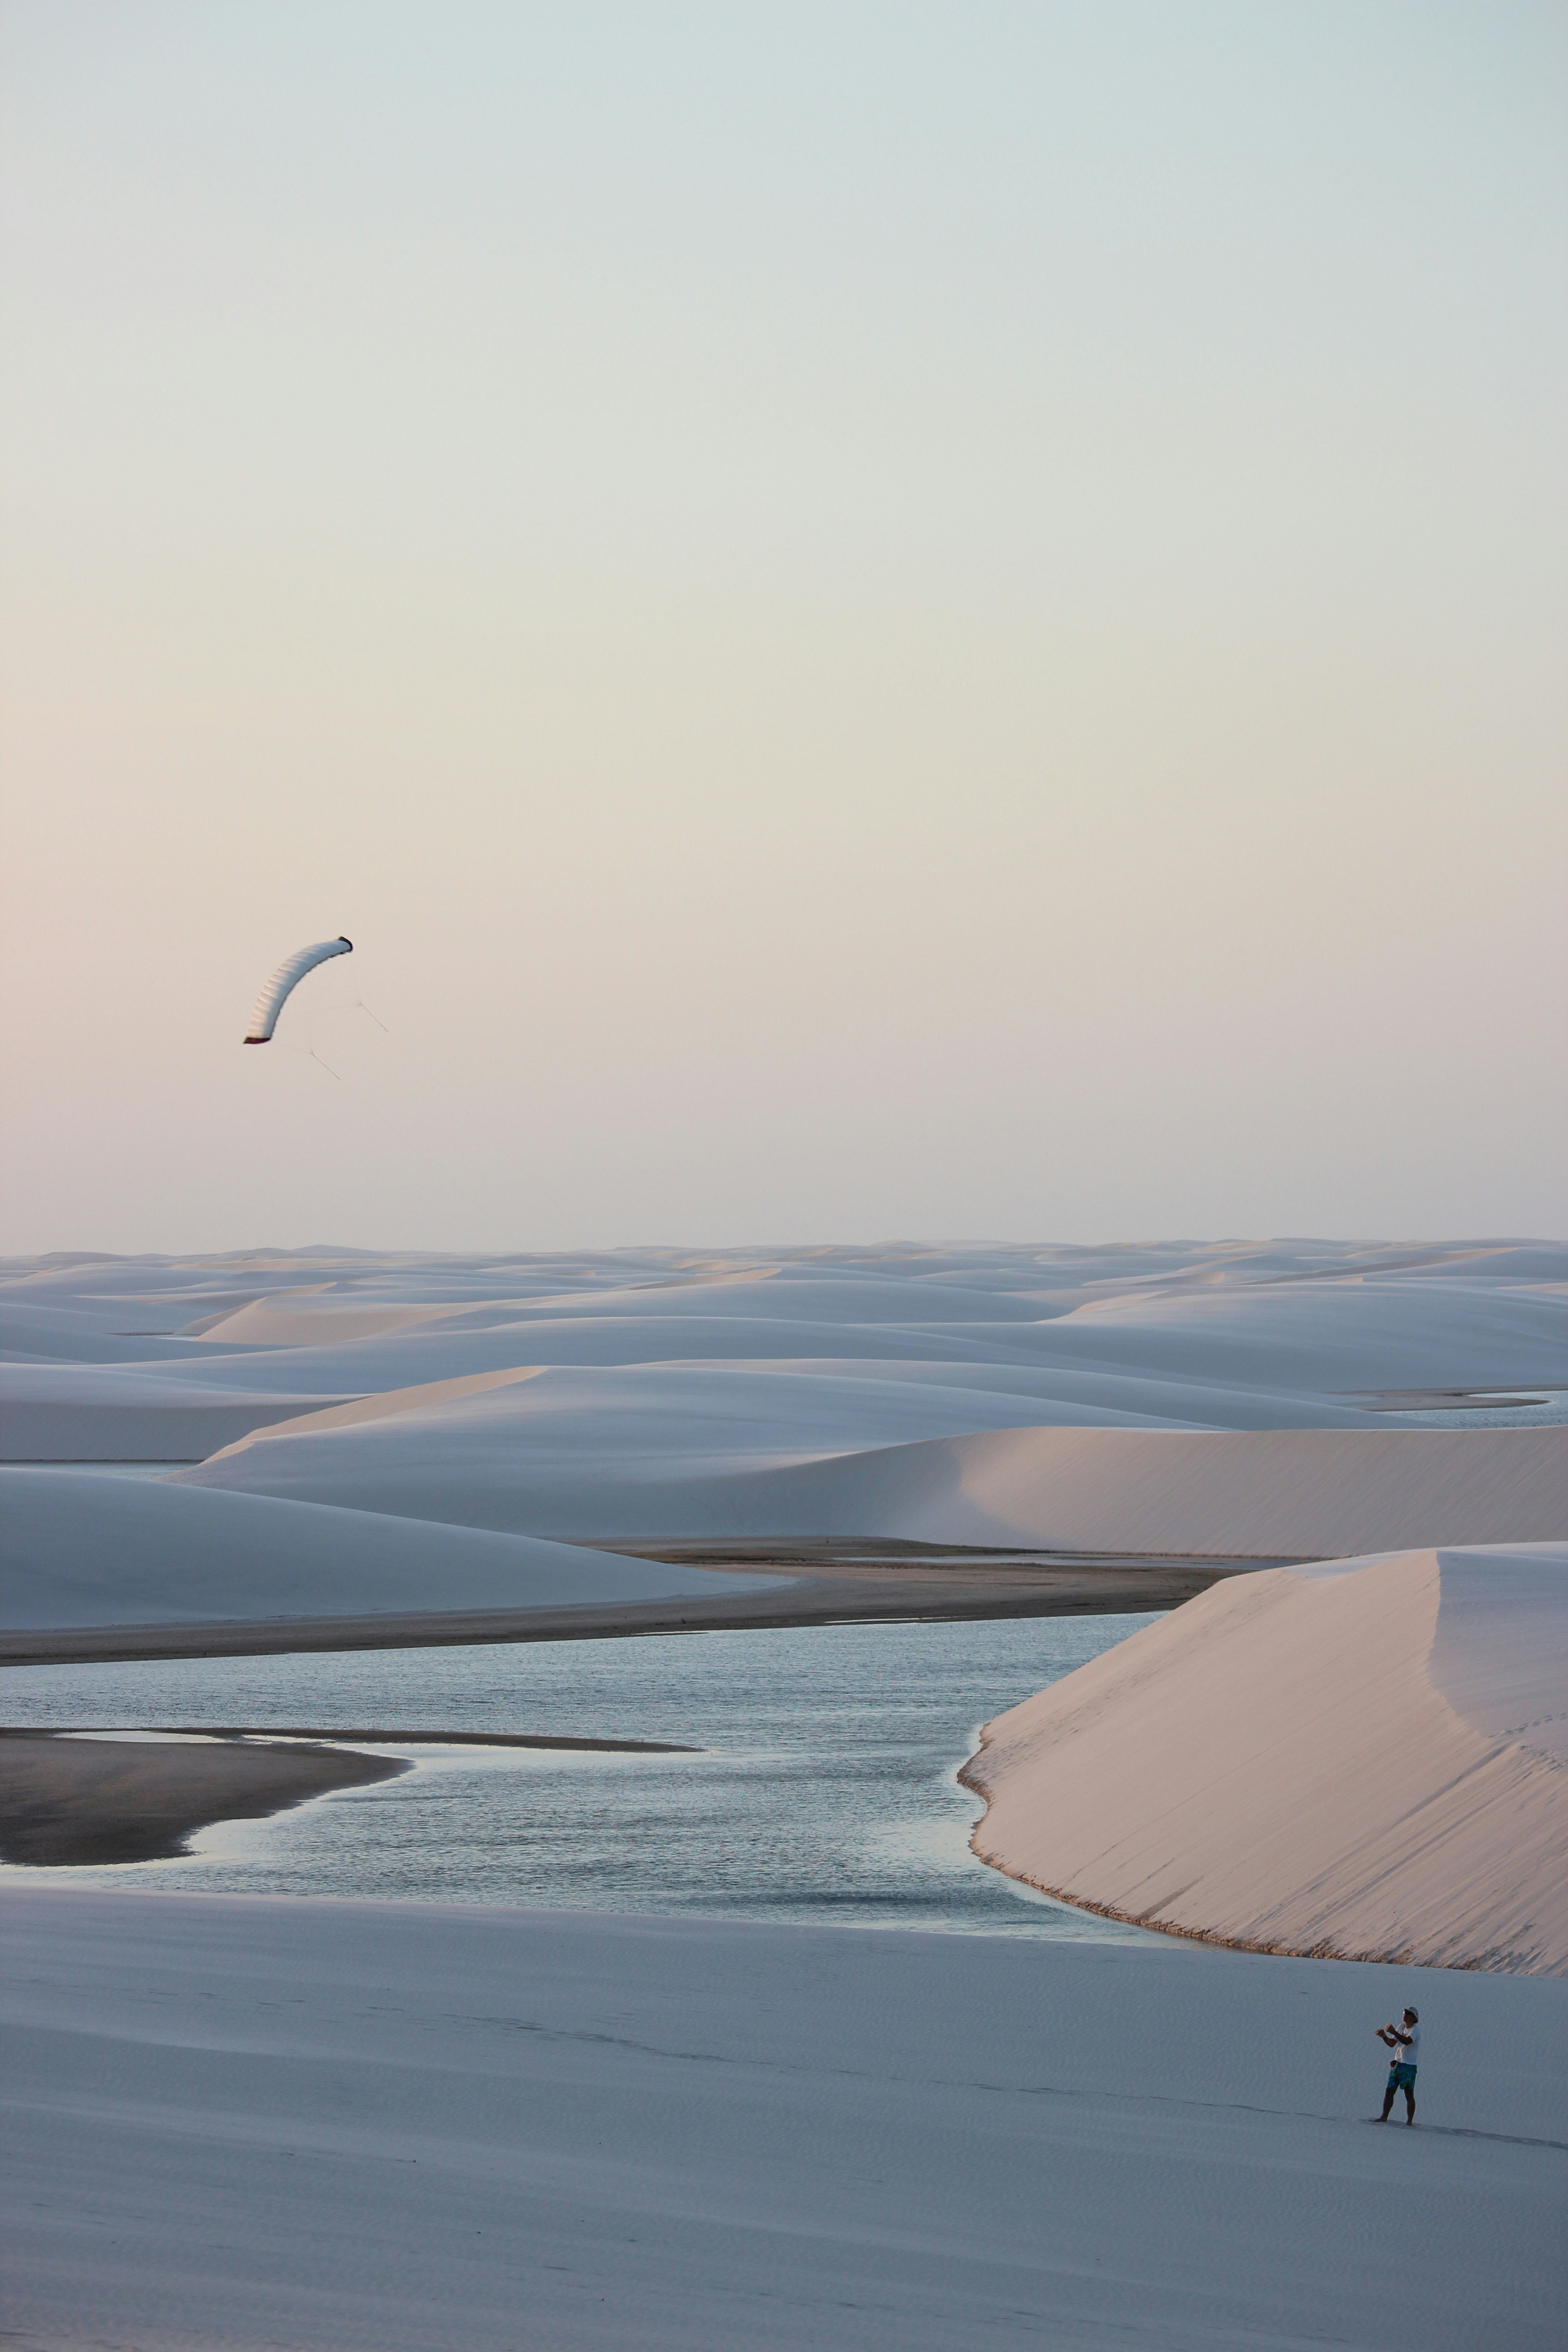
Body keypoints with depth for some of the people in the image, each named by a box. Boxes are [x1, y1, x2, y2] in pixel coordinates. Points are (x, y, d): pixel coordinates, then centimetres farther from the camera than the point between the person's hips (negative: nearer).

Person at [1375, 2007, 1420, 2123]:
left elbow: (1407, 2041, -29)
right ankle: (1384, 2117, 12)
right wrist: (1384, 2037, -5)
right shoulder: (1401, 2027, 13)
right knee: (1389, 2091, 7)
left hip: (1409, 2066, -7)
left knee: (1409, 2094, -3)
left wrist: (1394, 2032, -34)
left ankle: (1410, 2121, -1)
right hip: (1397, 2064, 7)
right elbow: (1392, 2044, 14)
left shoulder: (1416, 2029, -10)